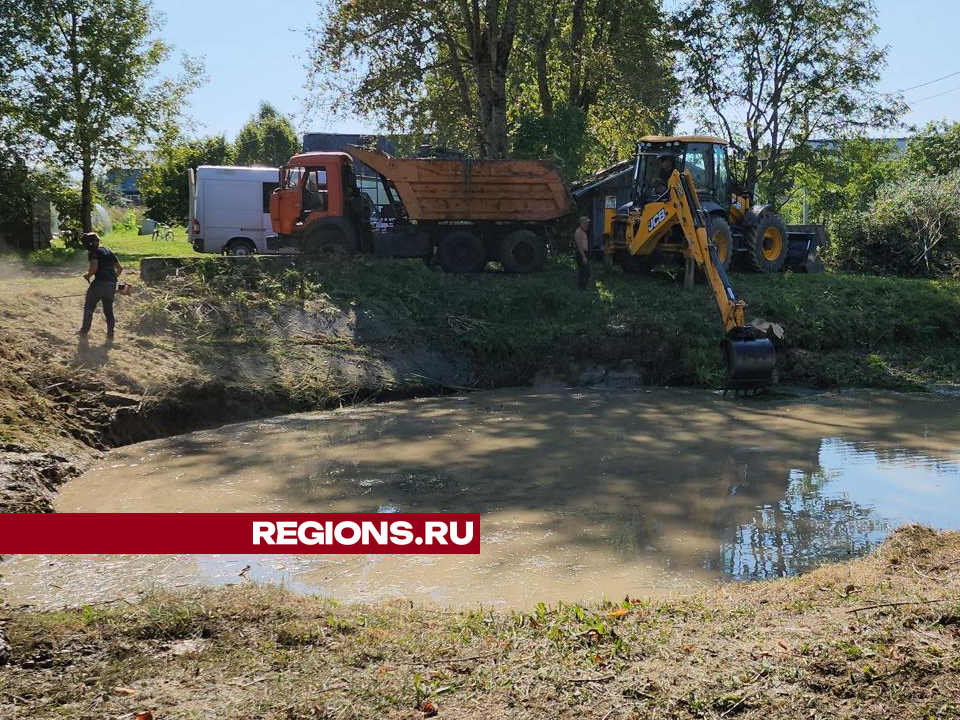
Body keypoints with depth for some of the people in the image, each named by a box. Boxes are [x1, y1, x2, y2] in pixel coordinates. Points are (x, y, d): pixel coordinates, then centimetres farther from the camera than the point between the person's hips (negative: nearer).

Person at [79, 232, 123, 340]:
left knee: (89, 308, 9)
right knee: (108, 309, 16)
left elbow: (94, 268, -18)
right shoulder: (108, 250, 18)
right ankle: (110, 333, 12)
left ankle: (84, 331, 11)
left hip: (100, 283, -6)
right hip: (112, 284, 6)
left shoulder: (94, 252, -4)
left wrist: (88, 276, -1)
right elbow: (120, 268, 19)